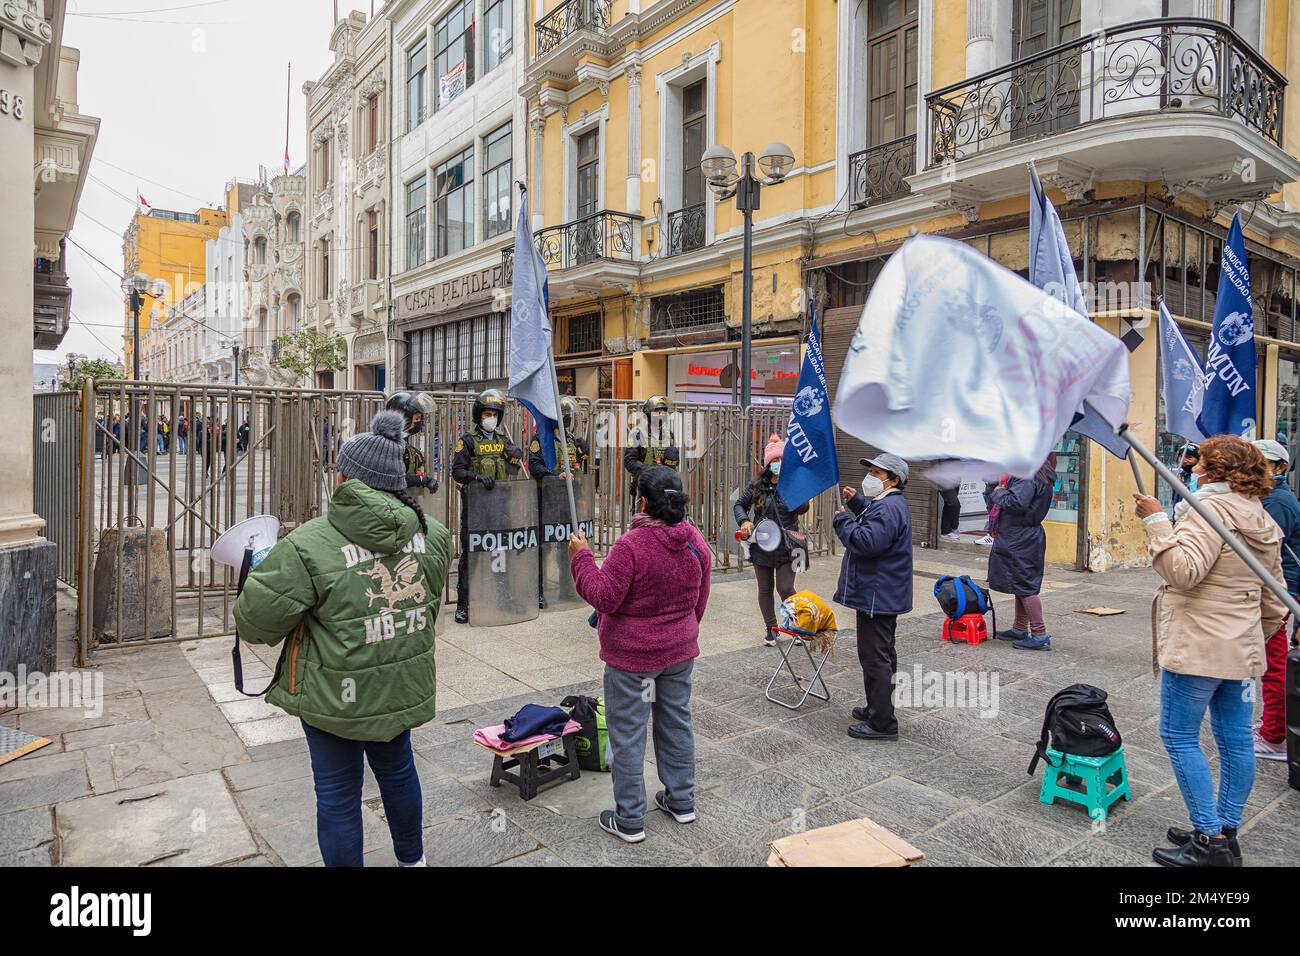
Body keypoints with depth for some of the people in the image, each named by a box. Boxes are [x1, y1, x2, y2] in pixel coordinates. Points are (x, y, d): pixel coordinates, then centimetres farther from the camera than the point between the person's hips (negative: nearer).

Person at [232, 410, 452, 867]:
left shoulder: (309, 545, -23)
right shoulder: (432, 534, -7)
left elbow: (255, 621, -14)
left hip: (336, 696, -5)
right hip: (405, 687, 6)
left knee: (338, 792, 14)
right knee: (397, 770, 27)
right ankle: (412, 859, 47)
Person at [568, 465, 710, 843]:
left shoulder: (631, 545, -25)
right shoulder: (696, 542, -3)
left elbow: (604, 598, -21)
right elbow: (700, 601, 7)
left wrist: (581, 557, -11)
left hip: (632, 656, -6)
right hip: (679, 652, 7)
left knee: (627, 734, 7)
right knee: (676, 723, 20)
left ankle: (629, 820, 17)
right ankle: (681, 802, 34)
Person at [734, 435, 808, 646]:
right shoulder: (757, 484, 2)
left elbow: (802, 508, -17)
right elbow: (739, 504, 11)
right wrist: (744, 521, -8)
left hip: (786, 547, -2)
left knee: (785, 588, -6)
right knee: (765, 589, 12)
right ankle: (770, 627, 30)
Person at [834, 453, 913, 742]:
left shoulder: (887, 508, -22)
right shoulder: (889, 504, 14)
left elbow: (866, 542, -31)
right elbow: (874, 523, 31)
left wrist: (842, 519, -17)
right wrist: (856, 502, 19)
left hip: (876, 596, -12)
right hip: (884, 595, 12)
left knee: (875, 658, -7)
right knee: (882, 656, 21)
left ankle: (882, 724, -1)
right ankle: (879, 709, 34)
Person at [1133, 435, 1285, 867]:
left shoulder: (1212, 508, -16)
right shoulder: (1263, 521, 15)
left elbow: (1184, 570, -28)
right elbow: (1275, 599, 21)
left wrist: (1156, 520, -24)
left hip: (1197, 647, -10)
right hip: (1241, 650, 10)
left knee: (1179, 737, -1)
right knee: (1235, 740, 13)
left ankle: (1209, 840, 3)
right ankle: (1225, 833, 24)